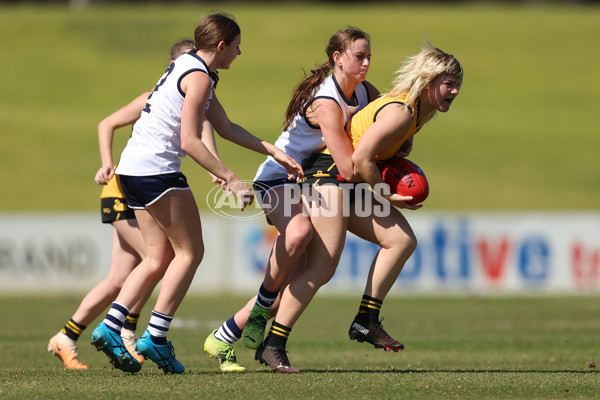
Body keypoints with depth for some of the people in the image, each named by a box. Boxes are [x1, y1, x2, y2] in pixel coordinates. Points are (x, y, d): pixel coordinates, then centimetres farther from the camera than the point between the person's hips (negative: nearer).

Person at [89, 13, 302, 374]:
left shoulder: (189, 68, 19)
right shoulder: (198, 77, -13)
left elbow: (225, 127, 22)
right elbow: (189, 141, -20)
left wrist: (272, 151, 18)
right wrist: (232, 180, -21)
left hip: (134, 168, 10)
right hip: (157, 169, -10)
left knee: (160, 258, 11)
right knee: (190, 252, -2)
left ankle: (110, 329, 3)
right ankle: (155, 338, -5)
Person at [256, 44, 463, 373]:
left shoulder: (420, 111, 11)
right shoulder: (400, 111, -20)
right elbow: (360, 158, -22)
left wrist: (404, 146, 9)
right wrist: (387, 195, -12)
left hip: (350, 185, 10)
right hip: (328, 173, -10)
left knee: (402, 240, -1)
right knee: (323, 266, -15)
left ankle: (366, 322, 1)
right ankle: (273, 345, -13)